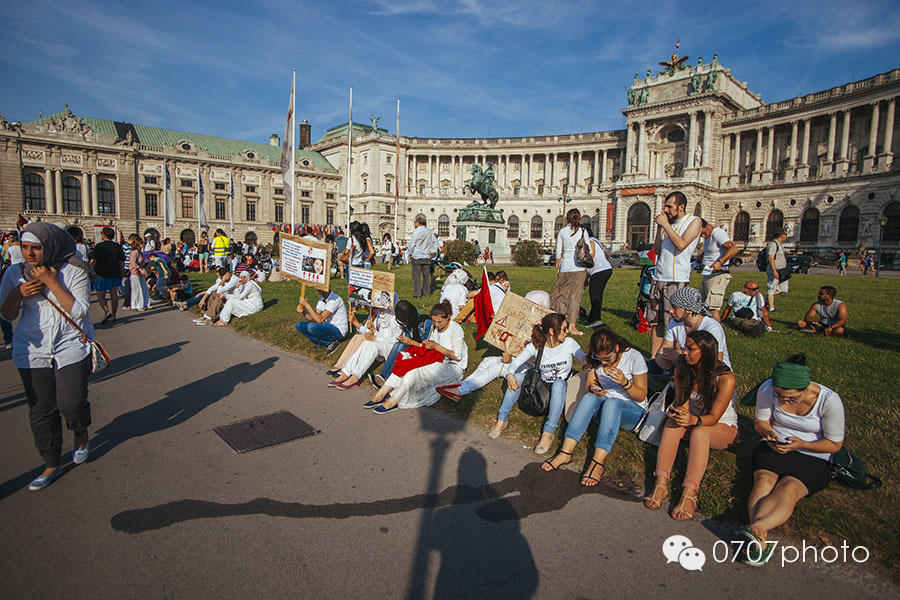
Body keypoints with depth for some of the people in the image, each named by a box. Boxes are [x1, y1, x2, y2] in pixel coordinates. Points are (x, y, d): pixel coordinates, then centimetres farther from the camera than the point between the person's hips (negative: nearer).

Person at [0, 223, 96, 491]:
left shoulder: (73, 271, -8)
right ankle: (51, 465, 21)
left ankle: (81, 436, 29)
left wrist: (51, 282, -20)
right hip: (32, 352, 3)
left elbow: (79, 312, -15)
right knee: (40, 410, 5)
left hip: (71, 349, -3)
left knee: (71, 403, -6)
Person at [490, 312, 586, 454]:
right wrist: (510, 375, -30)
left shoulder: (569, 343, -9)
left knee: (559, 383, -36)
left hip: (562, 389, -1)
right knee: (518, 376, -21)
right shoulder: (535, 346, -10)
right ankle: (502, 420, -17)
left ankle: (549, 432, -38)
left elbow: (585, 361, 1)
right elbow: (515, 363, -10)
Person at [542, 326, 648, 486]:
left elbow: (641, 396, -11)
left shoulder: (634, 357, -15)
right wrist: (592, 389, -21)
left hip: (634, 410, -3)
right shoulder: (595, 360, -3)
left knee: (612, 402, -36)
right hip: (606, 407, 4)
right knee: (589, 397, -30)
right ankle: (565, 452, -35)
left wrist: (625, 383, -30)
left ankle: (597, 463, -42)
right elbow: (588, 385, 3)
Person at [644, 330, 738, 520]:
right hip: (694, 423, 4)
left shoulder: (725, 378, -21)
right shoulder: (682, 370, -7)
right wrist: (678, 411, -31)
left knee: (699, 432, -37)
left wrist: (694, 420, -45)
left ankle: (689, 494, -44)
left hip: (724, 428, -4)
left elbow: (714, 417, -24)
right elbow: (682, 403, -7)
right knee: (673, 422, -30)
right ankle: (661, 484, -38)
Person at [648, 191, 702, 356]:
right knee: (655, 321, 6)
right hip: (659, 278, 6)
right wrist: (660, 227, 4)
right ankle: (653, 358, 12)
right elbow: (657, 250, 12)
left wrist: (665, 225, -10)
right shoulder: (669, 223, 18)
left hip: (677, 280, -6)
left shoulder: (694, 221, 0)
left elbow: (681, 244, -16)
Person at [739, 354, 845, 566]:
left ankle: (756, 528, -57)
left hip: (813, 457, -2)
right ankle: (759, 540, -52)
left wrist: (802, 444, -22)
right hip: (773, 447, 2)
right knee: (763, 481, -30)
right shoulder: (767, 389, -12)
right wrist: (768, 433, -18)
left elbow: (835, 444, -6)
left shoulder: (829, 400, -17)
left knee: (789, 488, -33)